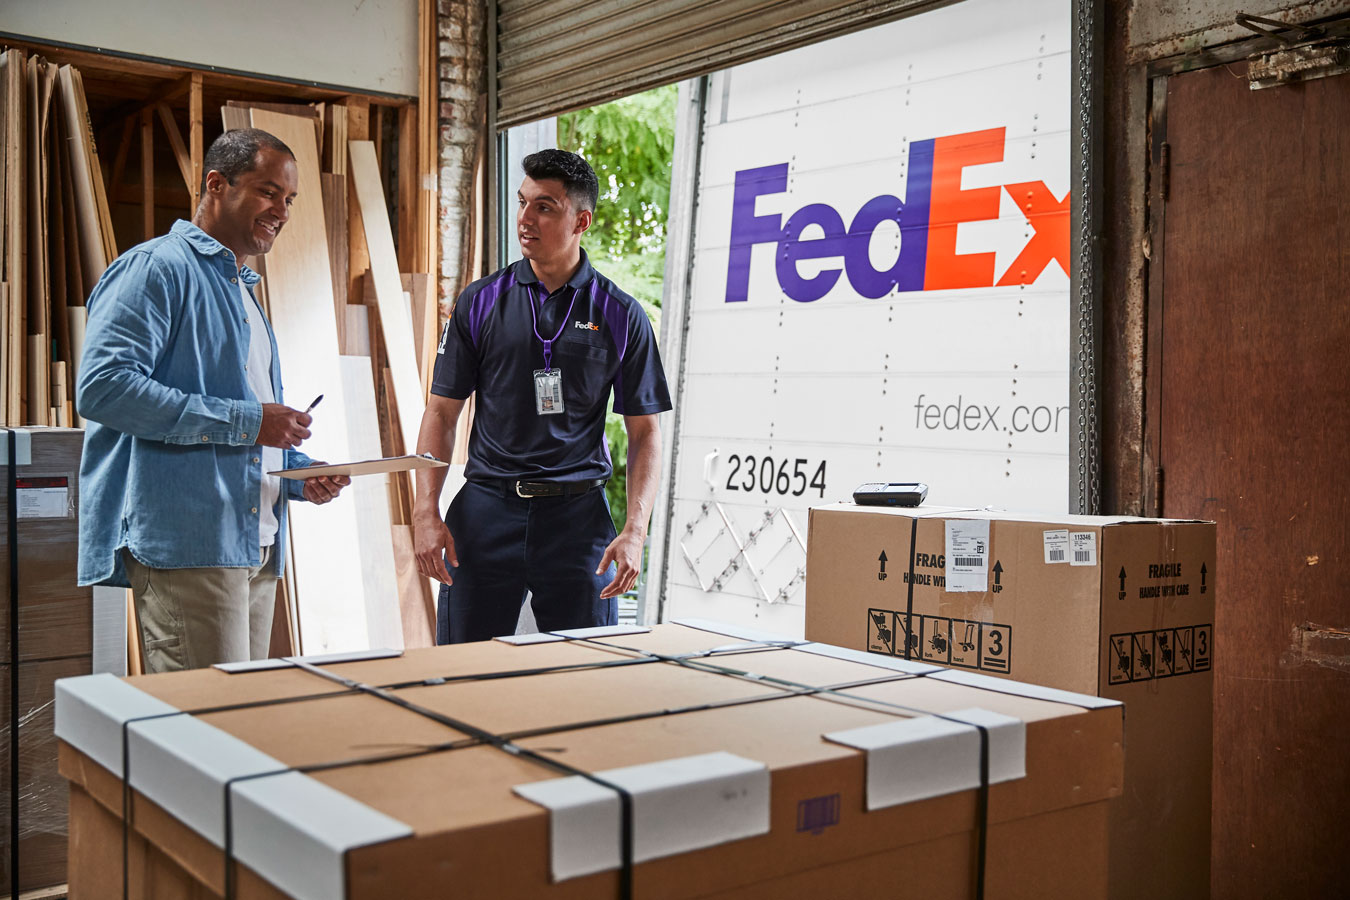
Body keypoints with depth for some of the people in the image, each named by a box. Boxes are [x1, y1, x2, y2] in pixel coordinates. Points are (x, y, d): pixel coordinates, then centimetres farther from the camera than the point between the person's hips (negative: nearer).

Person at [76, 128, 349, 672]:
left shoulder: (243, 291, 25)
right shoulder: (156, 268, -4)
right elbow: (102, 387, -19)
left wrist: (300, 475, 11)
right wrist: (243, 421, -18)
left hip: (255, 546, 9)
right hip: (187, 543, -9)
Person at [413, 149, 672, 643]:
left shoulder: (621, 315, 2)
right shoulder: (480, 302, 4)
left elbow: (645, 432, 4)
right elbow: (442, 413, 6)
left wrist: (635, 531, -8)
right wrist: (426, 512, -5)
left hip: (578, 514, 0)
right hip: (487, 508, 1)